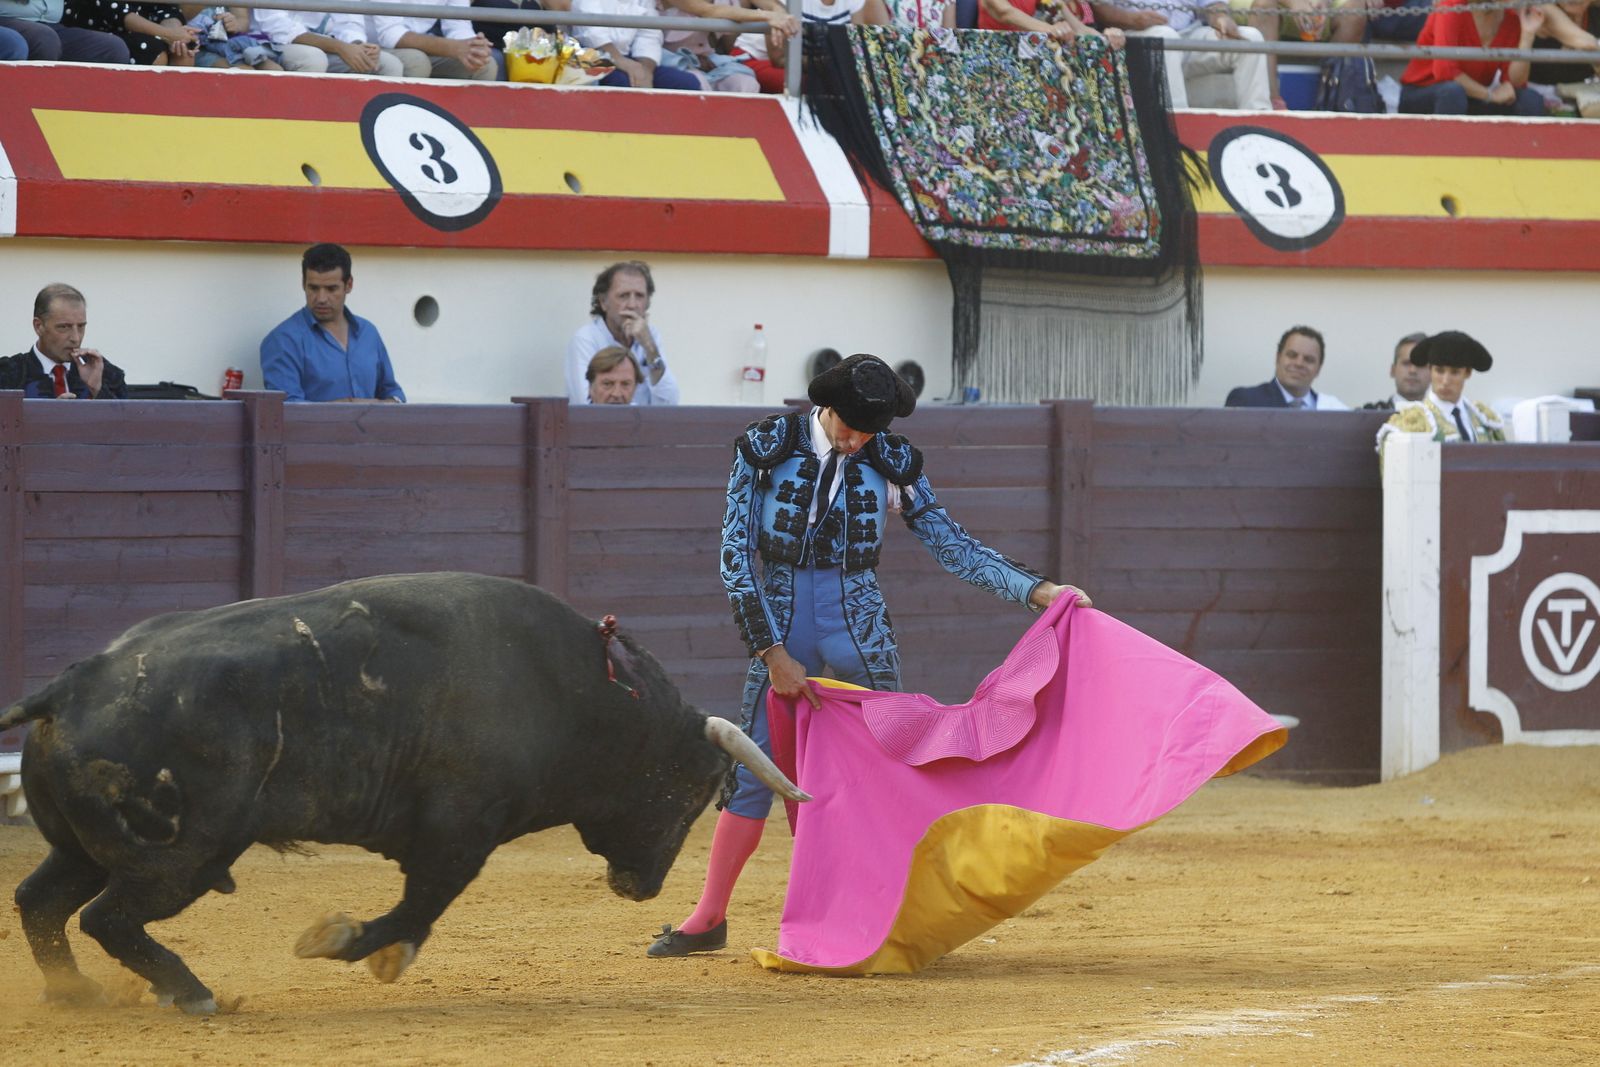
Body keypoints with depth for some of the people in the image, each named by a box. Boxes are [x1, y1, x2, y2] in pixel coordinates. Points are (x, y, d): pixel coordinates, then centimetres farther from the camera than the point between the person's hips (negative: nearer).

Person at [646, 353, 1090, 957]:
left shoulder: (890, 463, -1)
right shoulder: (765, 449, -5)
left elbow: (955, 549, 3)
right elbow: (735, 557, -6)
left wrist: (1039, 591, -7)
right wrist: (772, 652, -11)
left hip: (859, 634, 1)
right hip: (780, 631, -1)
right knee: (753, 774, -1)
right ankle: (709, 919, 9)